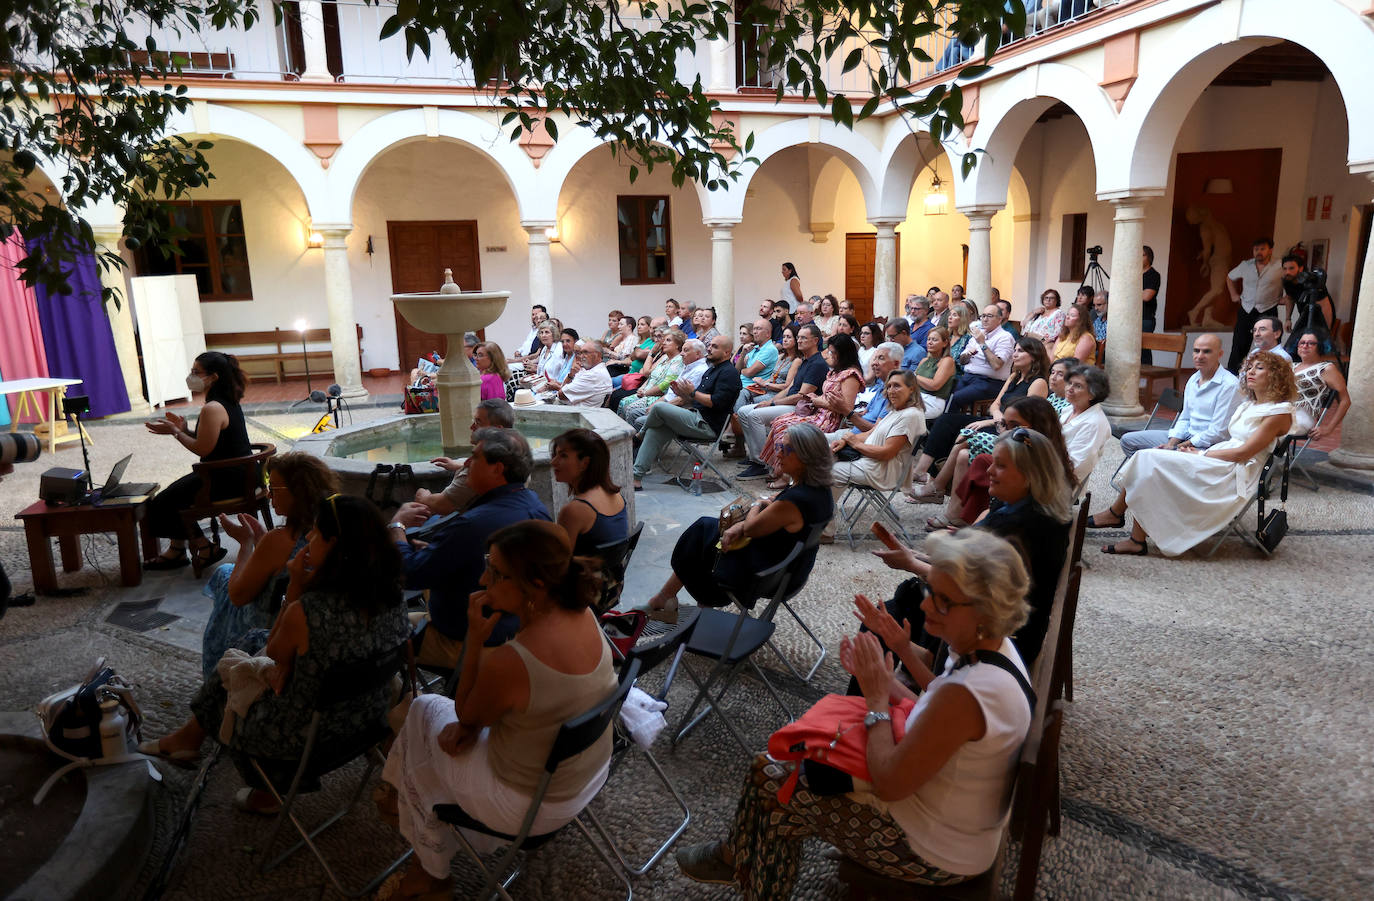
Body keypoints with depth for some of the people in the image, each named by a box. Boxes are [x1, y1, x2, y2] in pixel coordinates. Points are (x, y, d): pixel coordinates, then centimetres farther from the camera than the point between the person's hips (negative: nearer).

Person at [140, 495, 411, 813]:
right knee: (254, 640, 21)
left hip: (311, 735, -6)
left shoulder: (305, 612, -34)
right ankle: (190, 735, 40)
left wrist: (296, 587, -15)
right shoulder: (391, 595, -13)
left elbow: (275, 654, -10)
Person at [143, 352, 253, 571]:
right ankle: (176, 552, 29)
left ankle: (204, 549, 12)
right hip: (238, 475, 11)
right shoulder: (229, 401, 10)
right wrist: (185, 429, 6)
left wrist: (175, 432, -9)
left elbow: (203, 449, -20)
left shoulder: (212, 409, -22)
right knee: (175, 492, 23)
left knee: (164, 503, 2)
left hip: (227, 481, -11)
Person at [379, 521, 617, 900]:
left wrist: (476, 637, -19)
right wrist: (468, 724, -1)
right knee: (426, 705, 19)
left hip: (533, 805, -7)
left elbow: (465, 716, -13)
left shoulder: (506, 662, -36)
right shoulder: (581, 613, -13)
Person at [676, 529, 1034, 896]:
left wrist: (878, 699, -17)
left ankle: (737, 858, 35)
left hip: (936, 855, -8)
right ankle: (737, 855, 37)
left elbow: (889, 784, -29)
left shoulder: (967, 691, -37)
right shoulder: (995, 643, -9)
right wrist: (902, 647, 1)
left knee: (771, 781, 4)